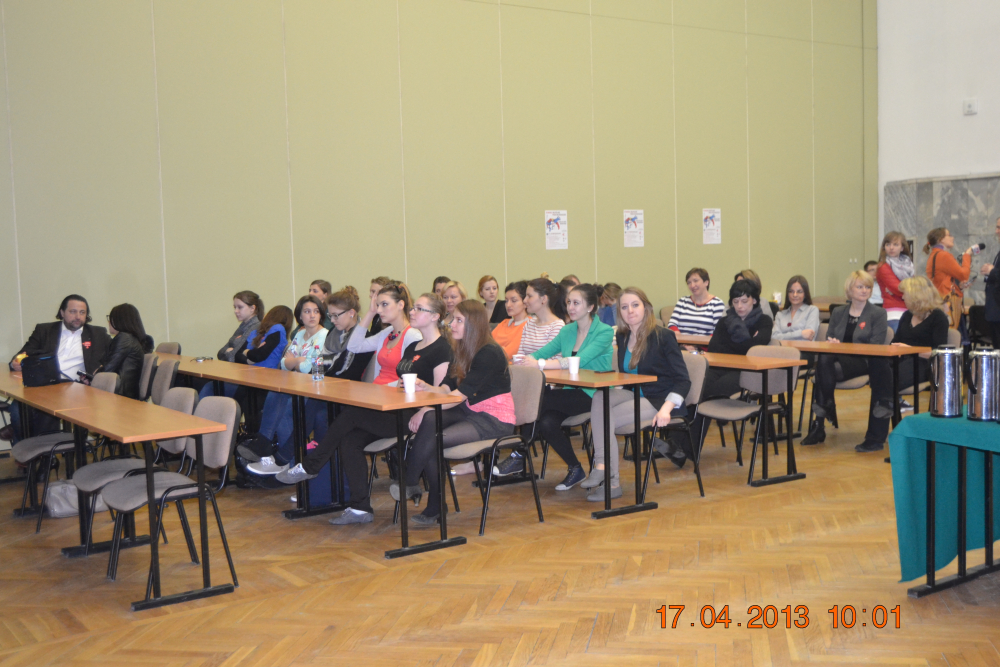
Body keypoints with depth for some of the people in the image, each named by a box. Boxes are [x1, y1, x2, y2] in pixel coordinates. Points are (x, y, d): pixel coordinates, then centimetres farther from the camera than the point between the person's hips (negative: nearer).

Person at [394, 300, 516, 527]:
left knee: (433, 439, -28)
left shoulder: (490, 354, -15)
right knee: (429, 421, -23)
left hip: (494, 420, -8)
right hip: (469, 414, 8)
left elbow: (461, 394, -22)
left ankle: (410, 484, -3)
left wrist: (426, 410, -25)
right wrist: (427, 388, -17)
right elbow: (447, 387, 4)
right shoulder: (462, 351, 13)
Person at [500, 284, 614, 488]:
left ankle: (519, 455, -10)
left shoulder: (604, 332, -8)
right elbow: (543, 352, 5)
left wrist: (540, 363, -30)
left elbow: (580, 360, -23)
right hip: (571, 393, 6)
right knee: (547, 423, -24)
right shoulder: (567, 331, 13)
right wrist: (526, 359, -19)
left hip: (593, 396, -6)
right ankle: (575, 470, -3)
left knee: (540, 398, -25)